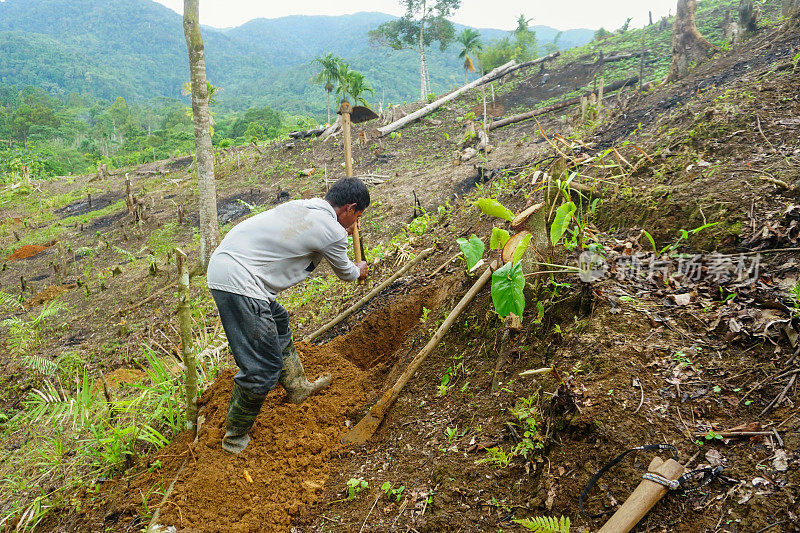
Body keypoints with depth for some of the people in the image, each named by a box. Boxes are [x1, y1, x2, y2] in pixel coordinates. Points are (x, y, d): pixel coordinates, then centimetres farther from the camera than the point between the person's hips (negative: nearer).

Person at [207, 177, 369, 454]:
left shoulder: (300, 206, 14)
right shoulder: (332, 232, -9)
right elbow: (345, 272, 12)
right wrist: (359, 271, 34)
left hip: (223, 262, 10)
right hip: (238, 282, -10)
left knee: (278, 325, 28)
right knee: (263, 367, -2)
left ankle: (299, 388, 47)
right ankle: (235, 439, 15)